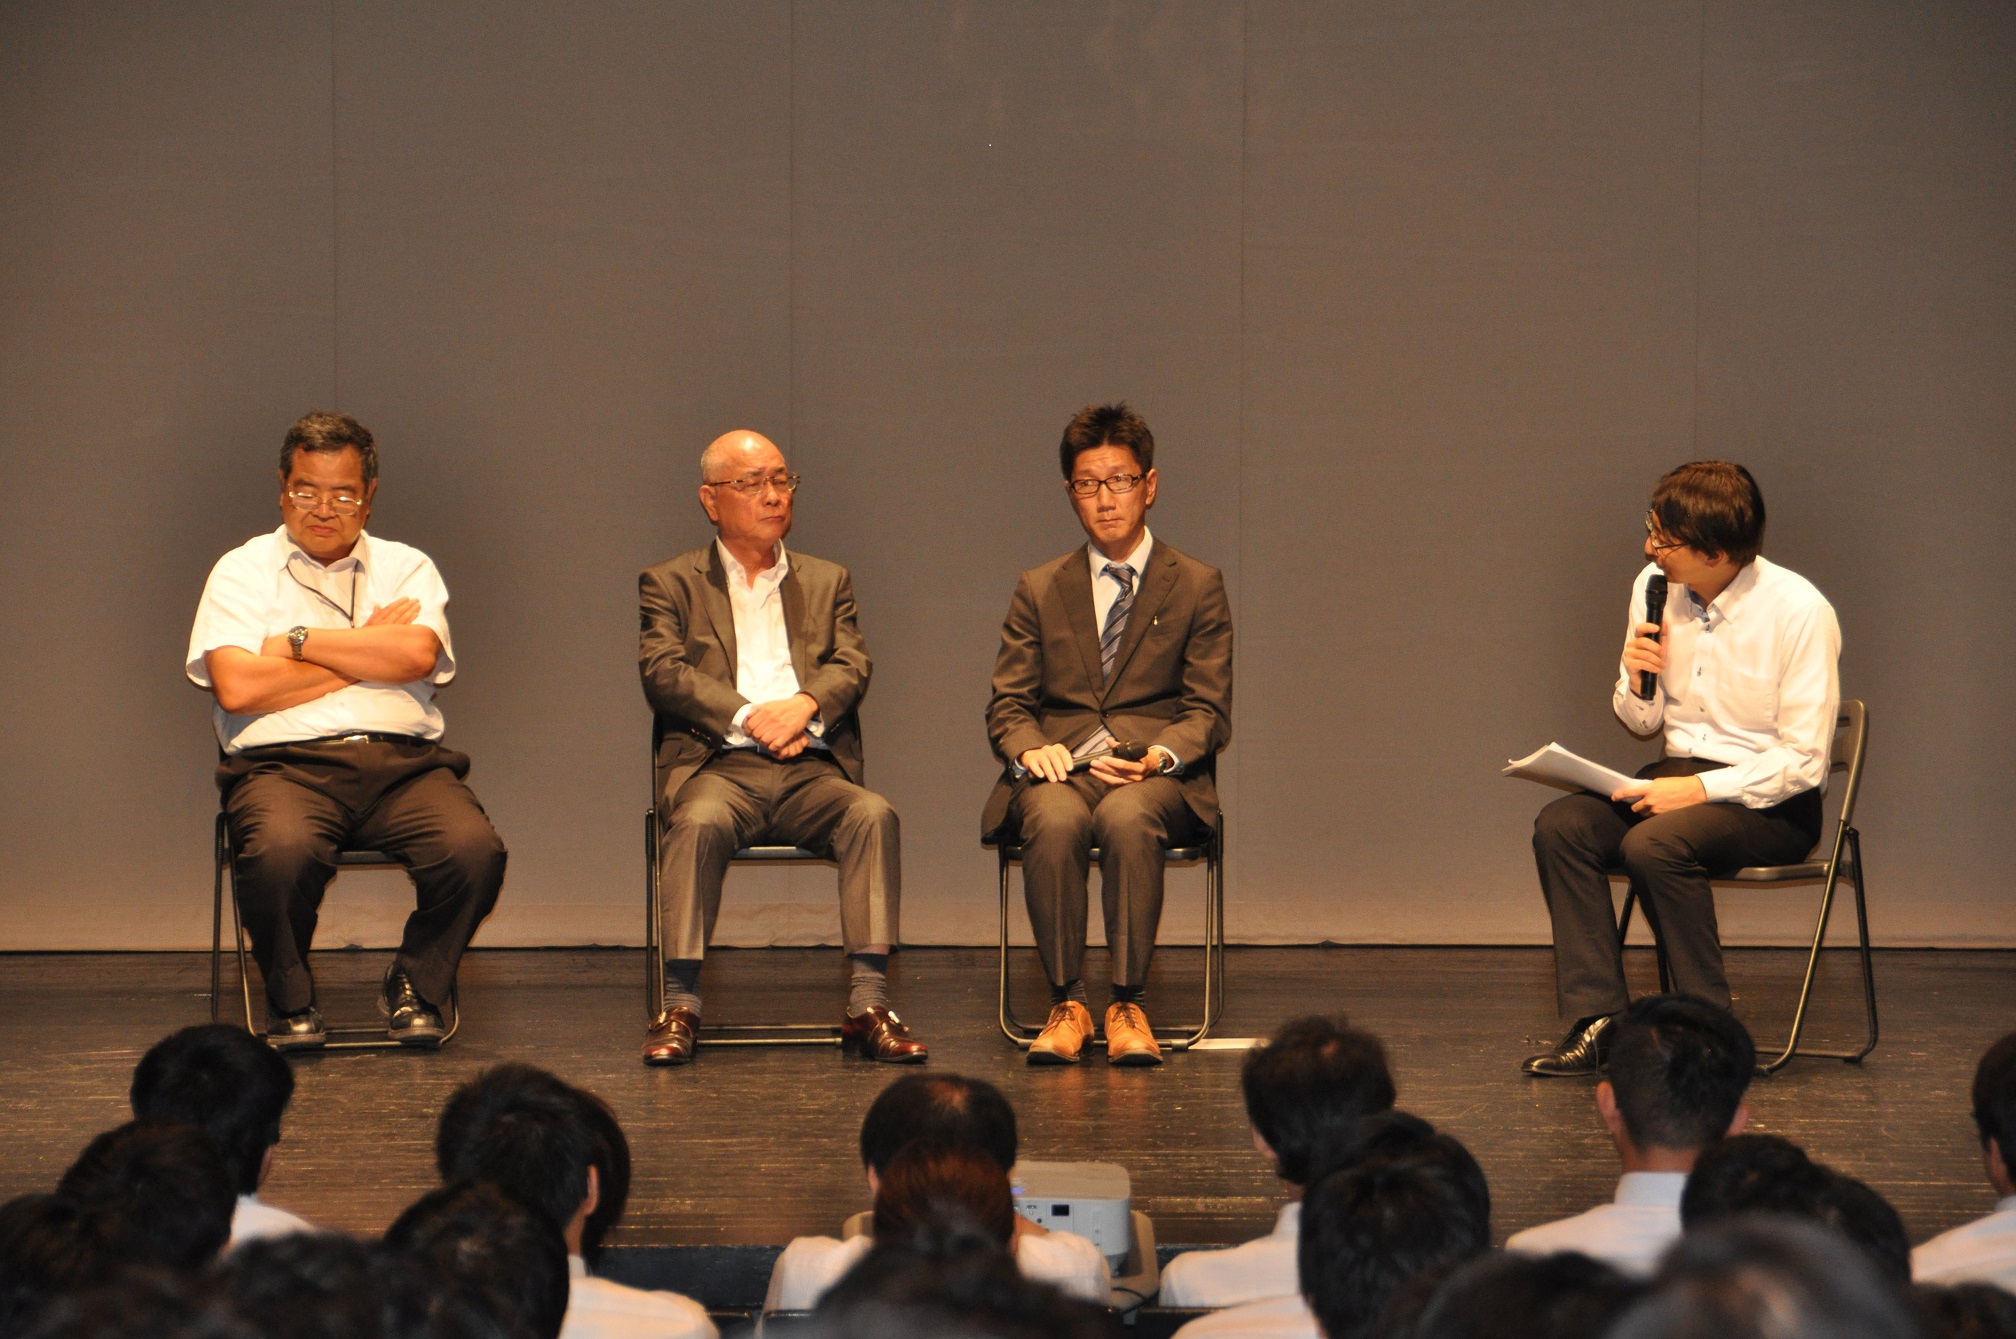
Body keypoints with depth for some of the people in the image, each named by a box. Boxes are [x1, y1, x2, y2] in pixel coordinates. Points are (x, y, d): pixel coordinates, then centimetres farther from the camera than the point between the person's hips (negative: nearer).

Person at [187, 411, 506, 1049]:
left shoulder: (407, 568, 18)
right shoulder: (242, 571, 12)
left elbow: (416, 655, -4)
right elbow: (236, 687, -6)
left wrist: (299, 641, -2)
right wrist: (369, 653, 1)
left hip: (401, 762, 2)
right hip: (286, 764, -2)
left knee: (474, 849, -28)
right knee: (282, 851, -37)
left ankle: (415, 989, 1)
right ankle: (292, 1003, -7)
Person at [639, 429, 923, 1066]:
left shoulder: (827, 581, 23)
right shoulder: (670, 583, 14)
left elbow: (851, 667, 8)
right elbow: (662, 673, -2)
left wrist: (805, 704, -15)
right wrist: (748, 717, -14)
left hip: (810, 771, 2)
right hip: (719, 767, -2)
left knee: (873, 814, -29)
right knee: (699, 822, -36)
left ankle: (868, 1004, -32)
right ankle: (679, 1006, -33)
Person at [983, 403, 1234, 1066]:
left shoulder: (1197, 587, 12)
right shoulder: (1038, 590, 17)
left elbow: (1209, 711, 5)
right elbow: (1007, 705, 12)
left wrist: (1159, 756, -16)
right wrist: (1030, 749, -13)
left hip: (1158, 771, -1)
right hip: (1060, 767, 1)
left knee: (1128, 818, -38)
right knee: (1055, 821, -36)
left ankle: (1128, 1006, -30)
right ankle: (1066, 1003, -26)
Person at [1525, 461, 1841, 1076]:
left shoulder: (1798, 611, -16)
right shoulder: (1655, 588, 2)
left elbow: (1803, 761, -16)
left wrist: (1702, 789, -24)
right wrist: (1636, 681, -8)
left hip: (1772, 800, -6)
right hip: (1682, 772, 6)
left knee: (1653, 845, -33)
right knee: (1562, 825, -19)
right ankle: (1598, 1019, -20)